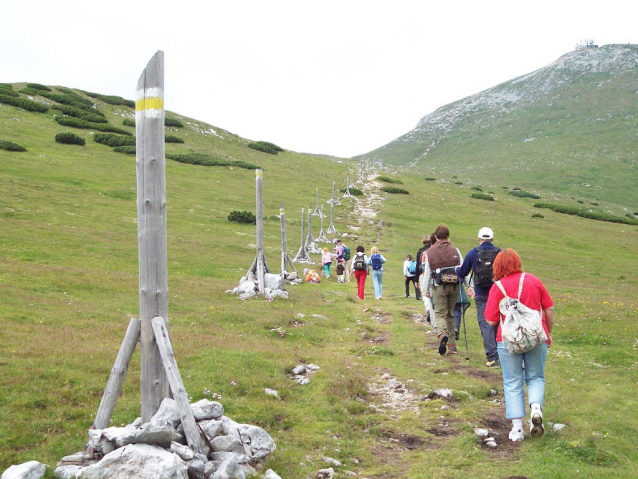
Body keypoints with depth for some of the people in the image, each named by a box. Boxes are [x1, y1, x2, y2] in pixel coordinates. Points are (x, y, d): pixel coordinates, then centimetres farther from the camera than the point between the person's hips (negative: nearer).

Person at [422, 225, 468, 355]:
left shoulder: (429, 252, 0)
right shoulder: (455, 251, 3)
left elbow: (427, 273, 2)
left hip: (439, 286, -2)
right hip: (455, 286, 2)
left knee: (440, 313, 2)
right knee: (450, 314, 14)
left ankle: (442, 334, -29)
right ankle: (452, 343, 17)